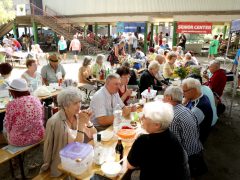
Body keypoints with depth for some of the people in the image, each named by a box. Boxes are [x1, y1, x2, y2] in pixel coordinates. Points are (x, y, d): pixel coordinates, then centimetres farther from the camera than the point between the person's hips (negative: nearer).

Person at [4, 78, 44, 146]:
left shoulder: (12, 105, -18)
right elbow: (41, 119, 4)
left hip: (19, 141, -4)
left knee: (4, 129, 27)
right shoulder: (36, 99, -6)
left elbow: (7, 126, -6)